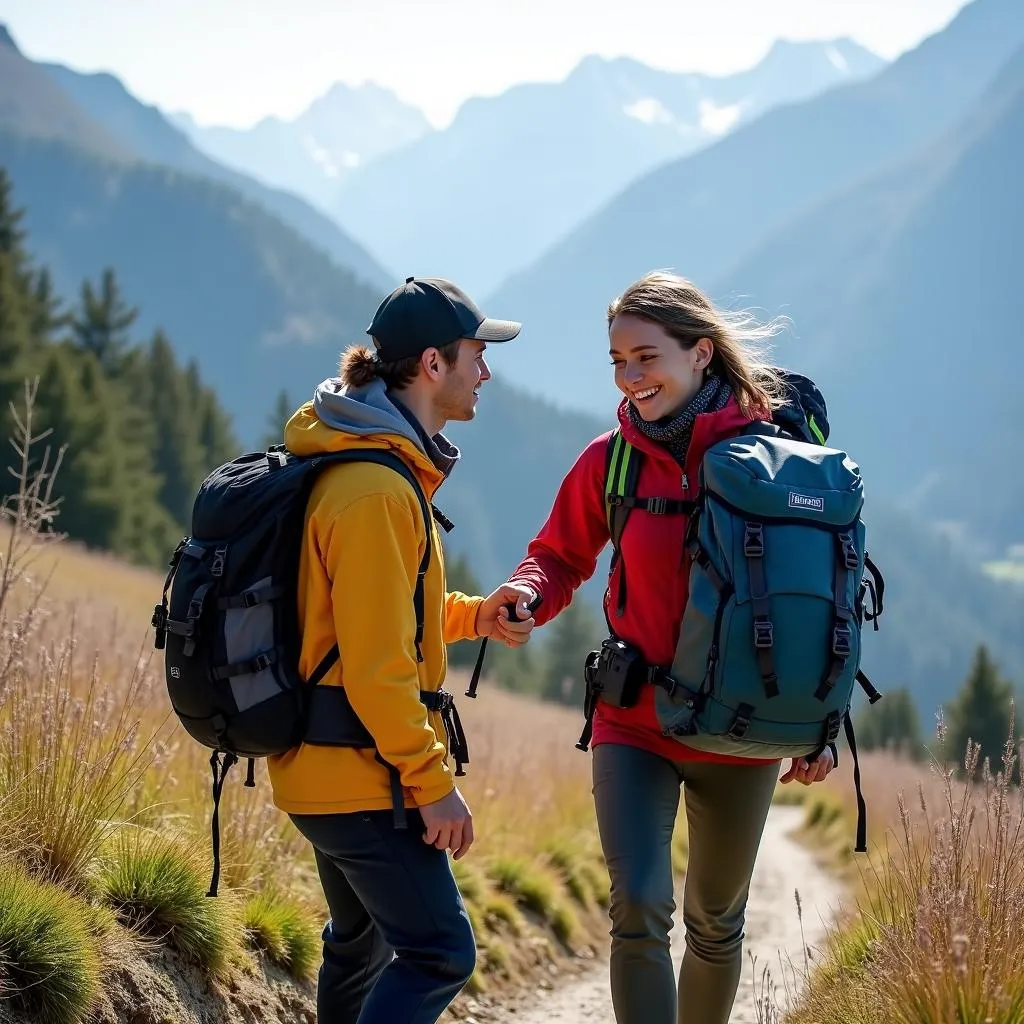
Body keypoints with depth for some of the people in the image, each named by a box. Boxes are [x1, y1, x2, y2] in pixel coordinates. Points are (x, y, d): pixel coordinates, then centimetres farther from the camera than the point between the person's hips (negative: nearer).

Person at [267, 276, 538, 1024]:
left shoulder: (359, 464, 11)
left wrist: (473, 614, 5)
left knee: (363, 940, 20)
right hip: (362, 774, -10)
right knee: (439, 953, -8)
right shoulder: (376, 491, -22)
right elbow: (377, 665, -23)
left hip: (323, 767, 10)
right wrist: (433, 782, -17)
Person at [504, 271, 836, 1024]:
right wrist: (529, 596, -14)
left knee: (716, 924, 15)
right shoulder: (611, 461, -4)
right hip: (634, 726, 0)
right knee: (639, 909, -16)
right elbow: (561, 556, 10)